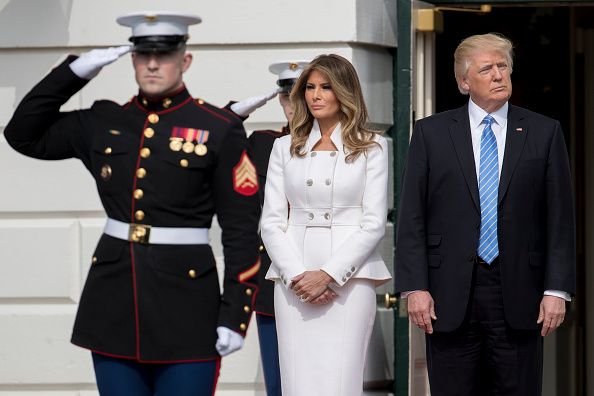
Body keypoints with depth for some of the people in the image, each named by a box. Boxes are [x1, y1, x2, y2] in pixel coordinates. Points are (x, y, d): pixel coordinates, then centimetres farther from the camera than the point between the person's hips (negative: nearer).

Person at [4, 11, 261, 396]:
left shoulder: (221, 129, -3)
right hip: (114, 302, 4)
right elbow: (24, 134, 13)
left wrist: (235, 313, -9)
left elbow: (242, 229, -4)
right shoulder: (104, 122, 9)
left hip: (186, 307, -4)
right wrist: (75, 71, 4)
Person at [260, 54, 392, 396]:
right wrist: (296, 276, -7)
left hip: (349, 277, -2)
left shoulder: (372, 148, 6)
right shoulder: (285, 148, 14)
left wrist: (328, 275, -10)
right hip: (294, 282, 2)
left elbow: (374, 223, -1)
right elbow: (271, 221, 8)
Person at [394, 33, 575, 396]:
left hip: (518, 294, 0)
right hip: (450, 297, 0)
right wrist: (415, 287, -6)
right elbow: (412, 218, 3)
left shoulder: (545, 132, 6)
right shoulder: (431, 133, 6)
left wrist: (557, 289, -3)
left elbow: (560, 217, 4)